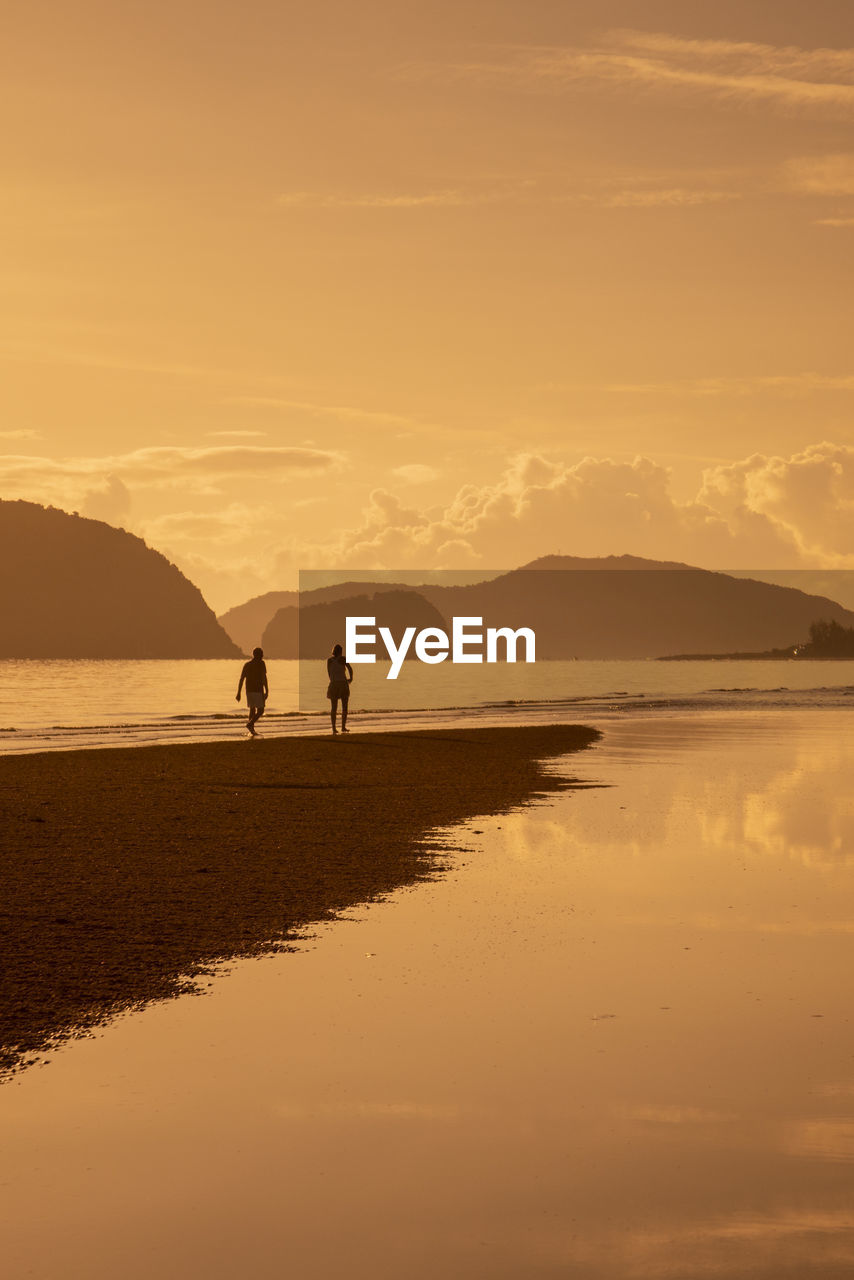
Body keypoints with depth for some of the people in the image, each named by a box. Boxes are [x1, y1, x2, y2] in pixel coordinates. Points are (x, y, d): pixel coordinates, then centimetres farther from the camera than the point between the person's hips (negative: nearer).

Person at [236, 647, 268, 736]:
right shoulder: (261, 663, -5)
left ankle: (252, 730, 10)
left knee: (252, 710, 15)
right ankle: (250, 724, -23)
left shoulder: (246, 664, 9)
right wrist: (267, 691, -10)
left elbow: (241, 679, 6)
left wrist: (238, 693, 7)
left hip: (249, 691, 5)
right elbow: (264, 678, -12)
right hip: (258, 690, -5)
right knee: (260, 711, -1)